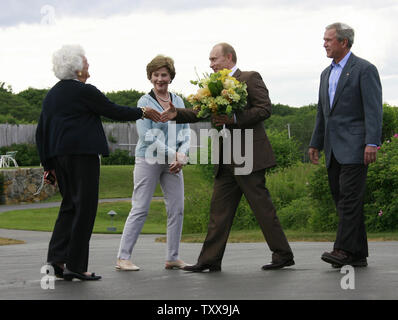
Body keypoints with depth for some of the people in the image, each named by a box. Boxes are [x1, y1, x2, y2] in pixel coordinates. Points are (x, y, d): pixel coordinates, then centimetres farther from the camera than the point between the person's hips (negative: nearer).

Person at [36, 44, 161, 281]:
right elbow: (113, 111, -2)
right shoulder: (85, 91, -9)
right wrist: (143, 112, 13)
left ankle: (57, 258, 4)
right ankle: (75, 265, -4)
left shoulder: (51, 95, 16)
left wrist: (48, 165, 19)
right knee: (84, 207, -3)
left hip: (58, 157, 8)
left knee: (70, 205, 14)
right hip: (82, 155, -8)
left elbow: (41, 132, 16)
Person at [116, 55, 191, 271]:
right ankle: (123, 257, -2)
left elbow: (185, 131, 11)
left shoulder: (178, 101, 12)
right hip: (148, 159, -5)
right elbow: (147, 136, -11)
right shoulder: (145, 102, -3)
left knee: (177, 209, 3)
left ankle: (172, 258, 11)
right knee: (140, 209, -6)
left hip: (172, 163, 5)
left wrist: (182, 154, -8)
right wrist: (171, 154, -14)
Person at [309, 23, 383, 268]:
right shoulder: (327, 74, 20)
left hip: (355, 146, -8)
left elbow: (374, 108, -11)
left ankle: (344, 249, -18)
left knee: (350, 198, -14)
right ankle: (358, 255, 8)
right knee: (342, 200, 5)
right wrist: (316, 144, 21)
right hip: (334, 148, 8)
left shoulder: (364, 69, -4)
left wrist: (372, 142, -20)